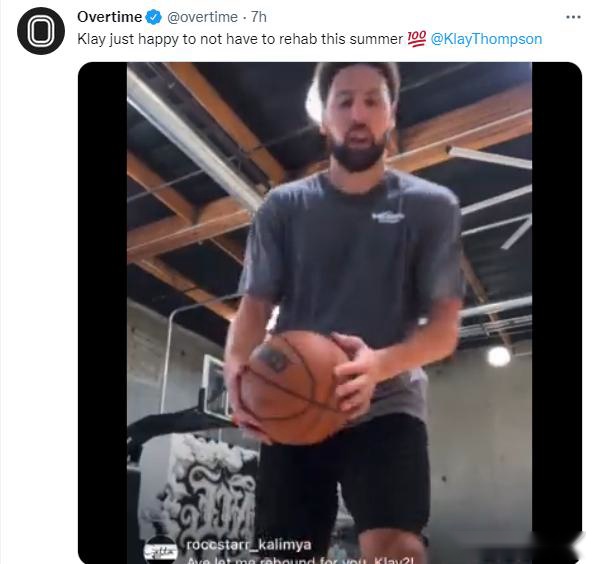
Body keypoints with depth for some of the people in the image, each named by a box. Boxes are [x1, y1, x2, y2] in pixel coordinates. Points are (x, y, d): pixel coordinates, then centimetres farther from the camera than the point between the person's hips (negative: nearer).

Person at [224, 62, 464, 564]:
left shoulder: (432, 205, 4)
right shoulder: (282, 207, 8)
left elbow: (445, 328, -2)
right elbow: (253, 310, 4)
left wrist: (380, 364, -24)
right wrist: (237, 374, -19)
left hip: (387, 407, -1)